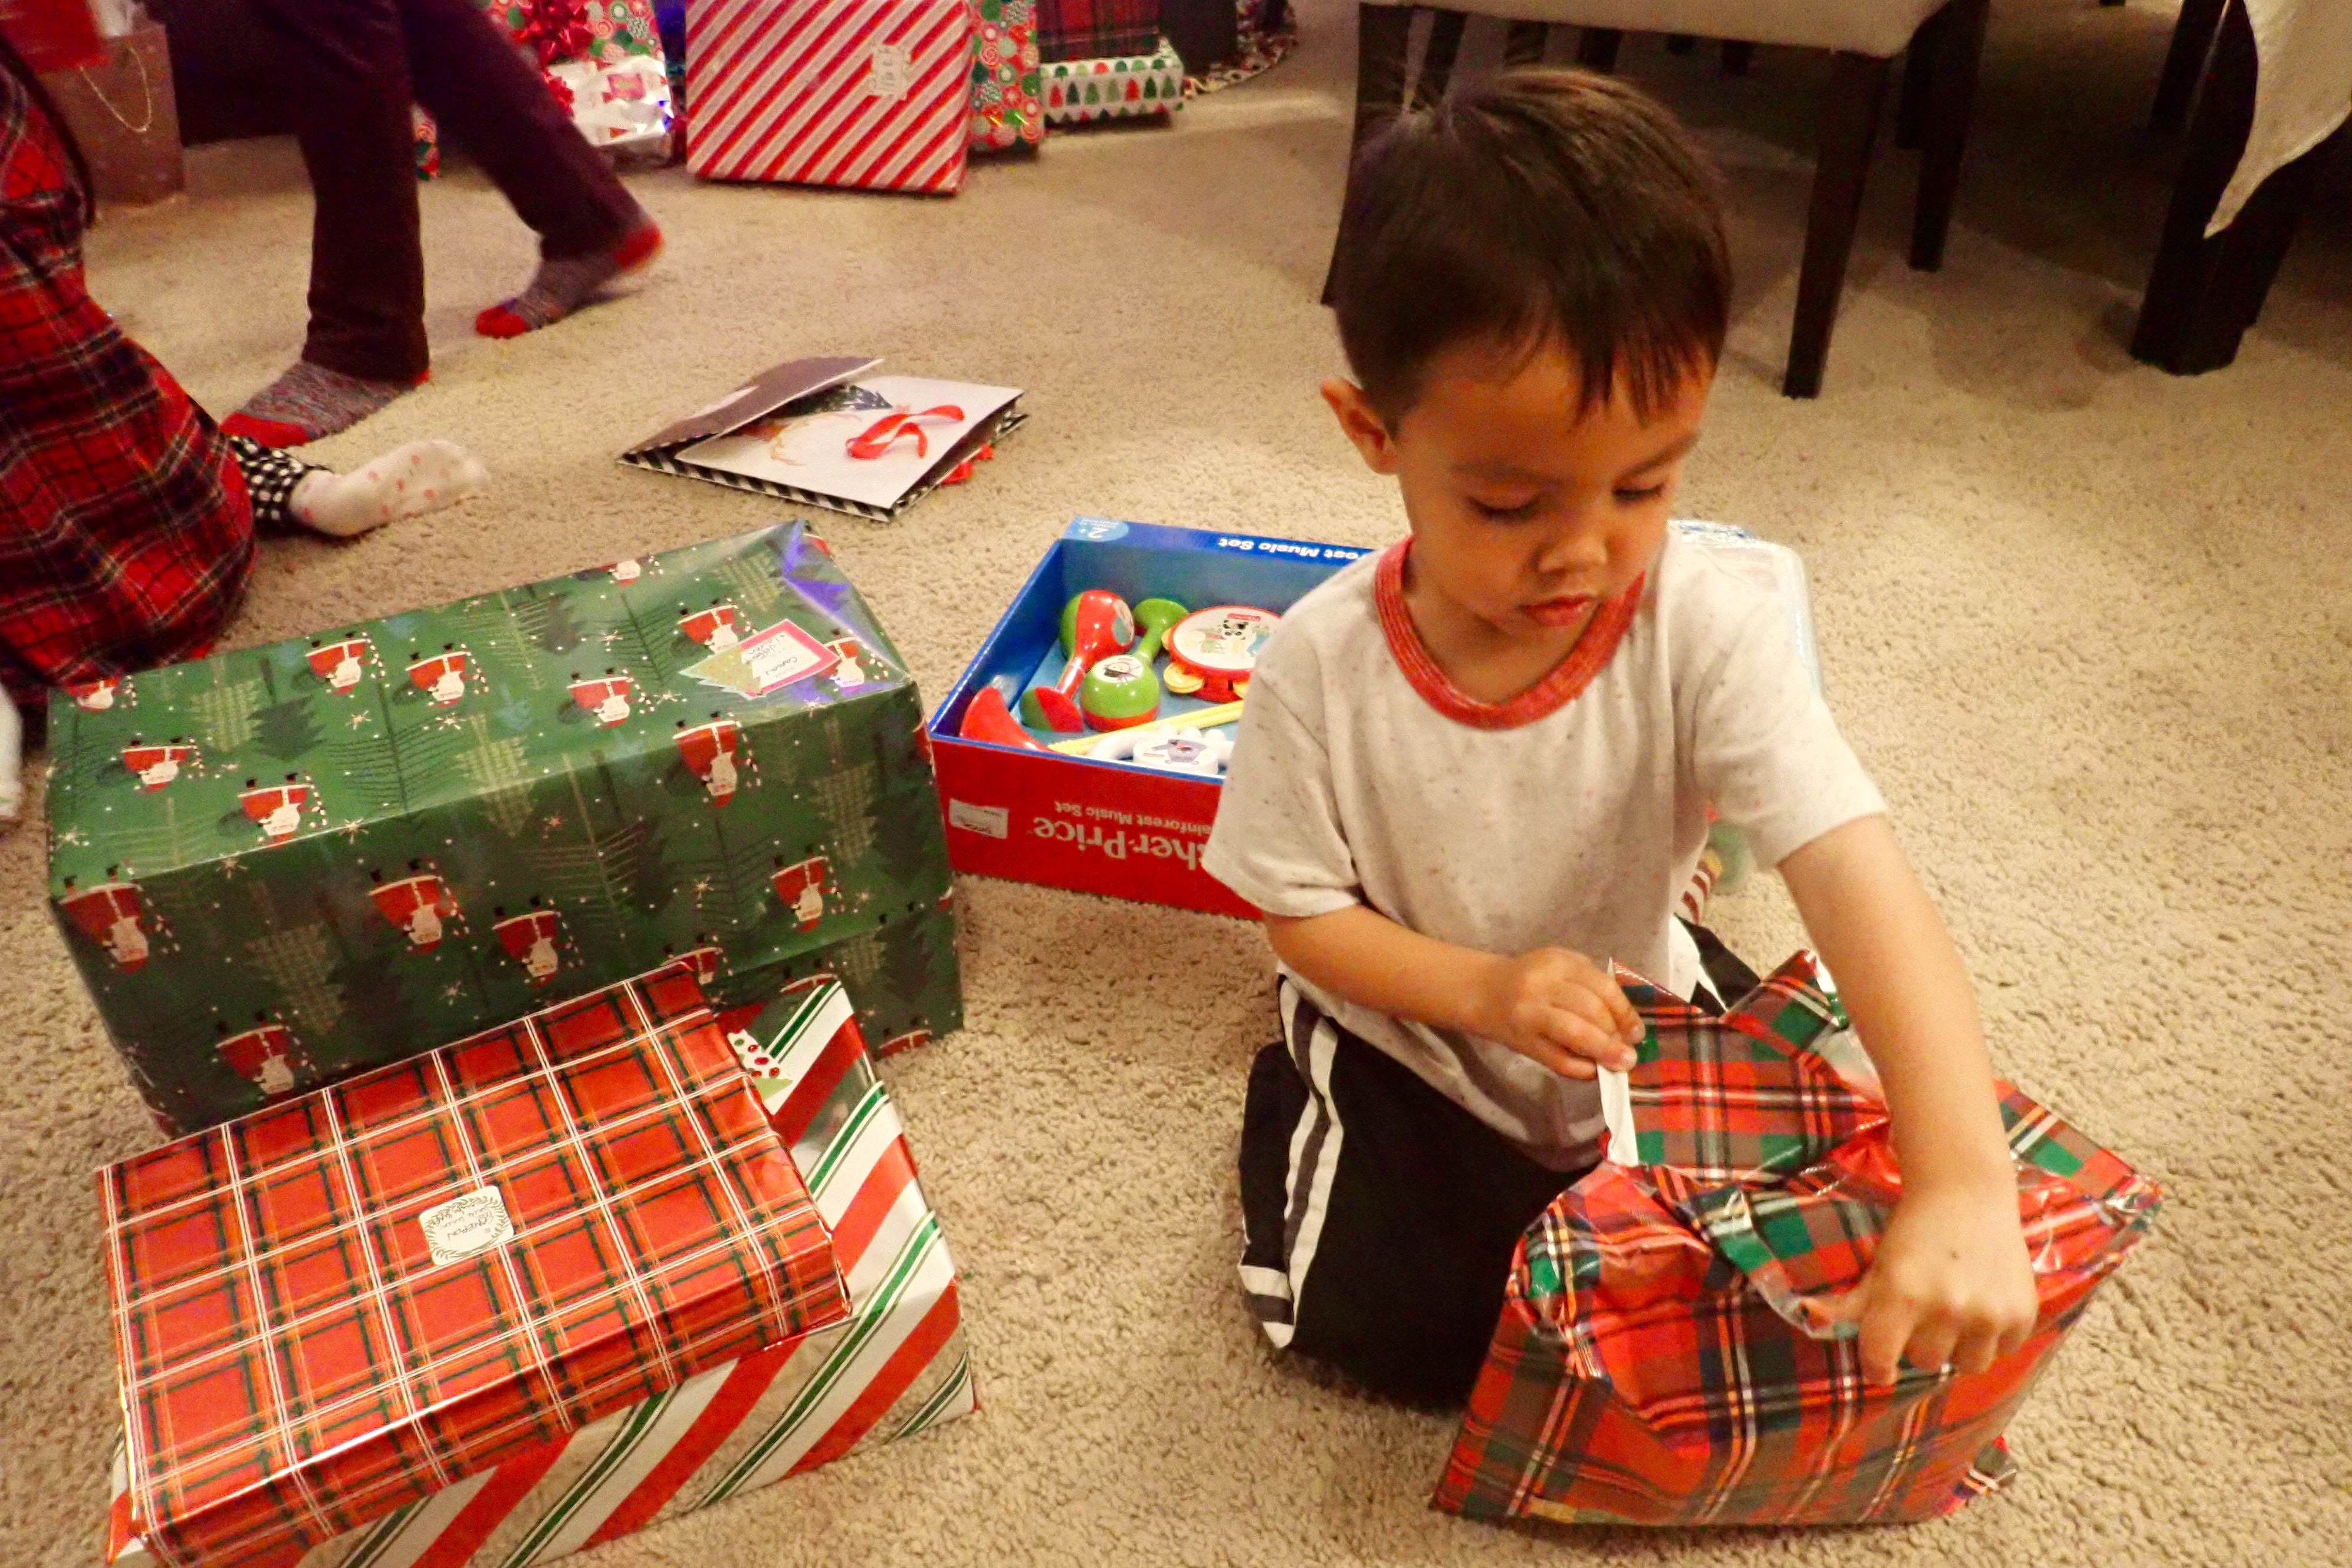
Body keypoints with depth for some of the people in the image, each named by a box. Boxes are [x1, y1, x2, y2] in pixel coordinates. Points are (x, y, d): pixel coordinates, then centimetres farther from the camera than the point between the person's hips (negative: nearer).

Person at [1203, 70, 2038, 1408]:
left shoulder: (1711, 633, -26)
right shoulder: (1325, 665, -26)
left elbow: (1861, 880, -37)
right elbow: (1305, 913, -13)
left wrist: (1967, 1187, -49)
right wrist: (1484, 989, -32)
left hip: (1635, 1007, 2)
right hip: (1414, 1030, -2)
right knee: (1378, 1314, -12)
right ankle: (1296, 1104, 17)